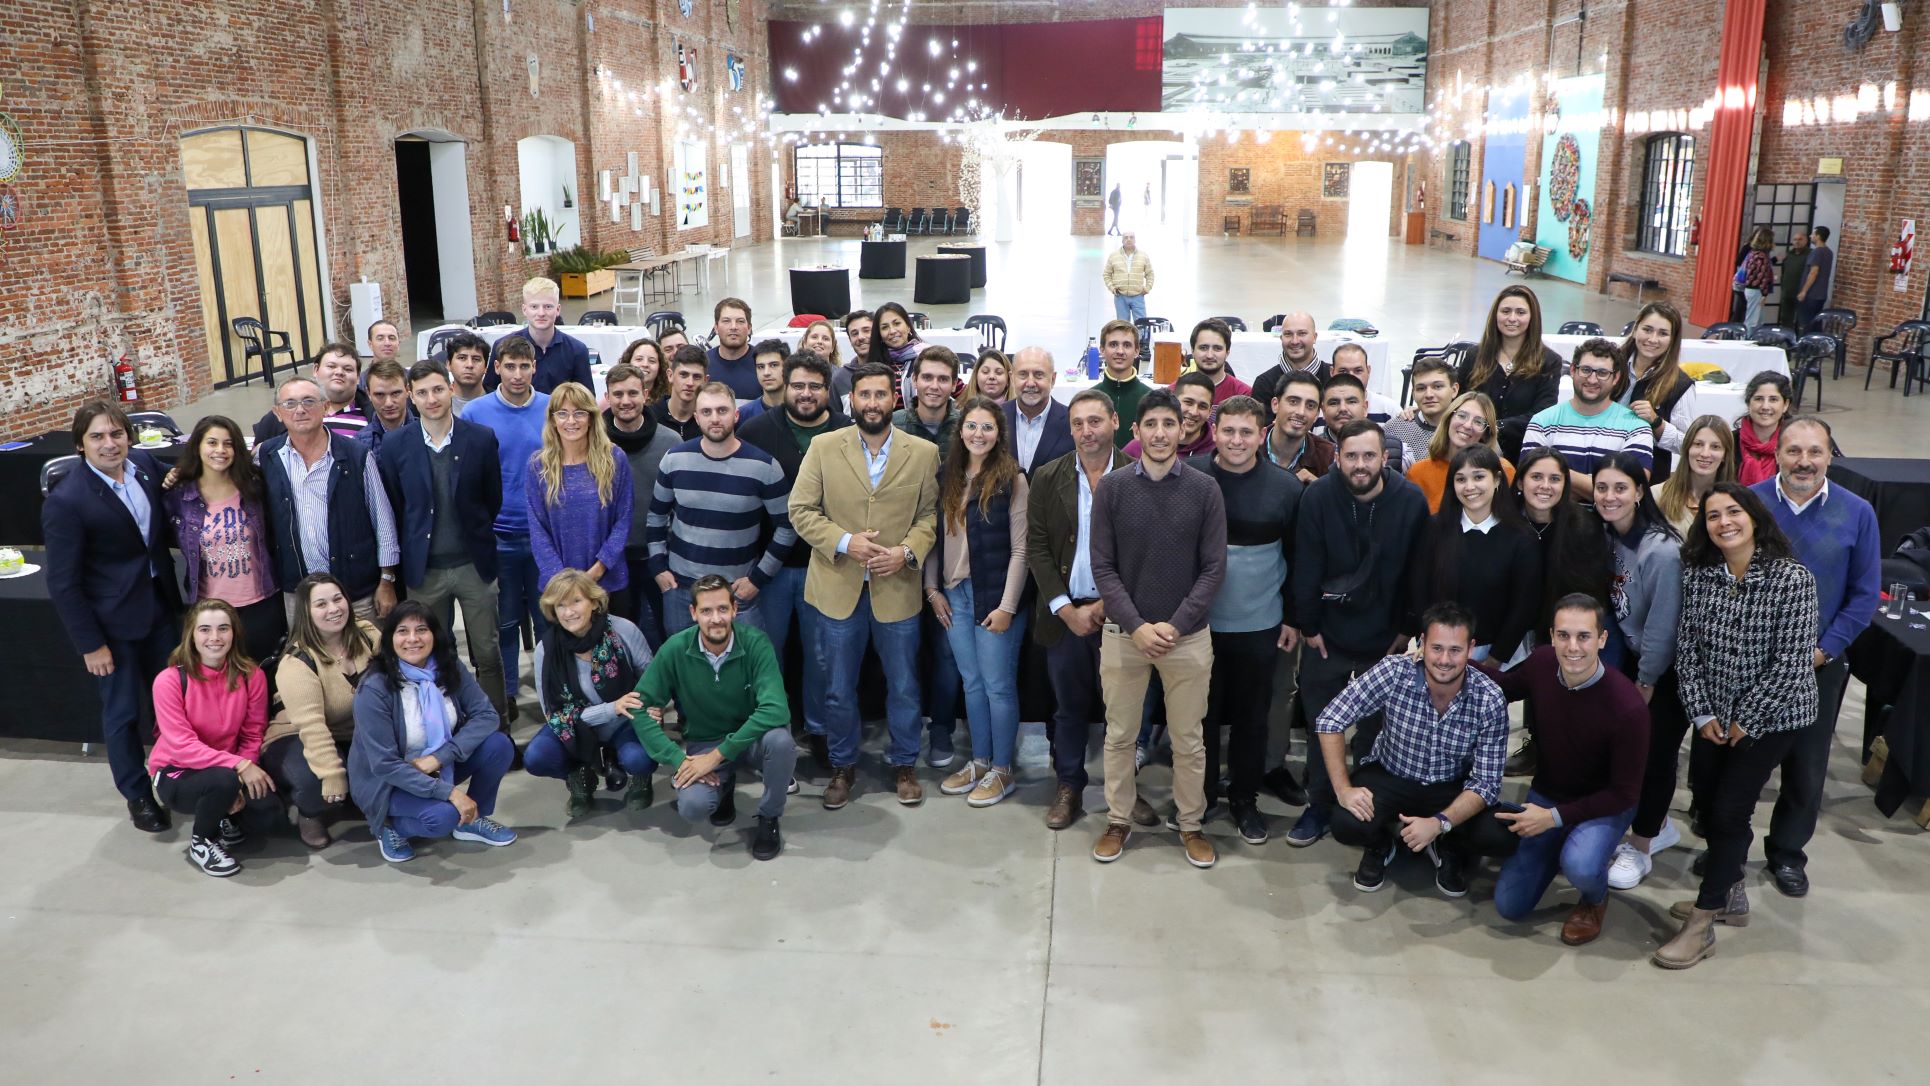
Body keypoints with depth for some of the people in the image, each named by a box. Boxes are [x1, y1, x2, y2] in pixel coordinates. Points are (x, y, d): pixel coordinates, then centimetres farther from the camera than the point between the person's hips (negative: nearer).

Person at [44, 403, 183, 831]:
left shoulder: (144, 464, -6)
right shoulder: (65, 501, -21)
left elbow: (163, 521, 14)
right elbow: (63, 584, -16)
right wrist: (91, 644, -14)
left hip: (160, 605, 5)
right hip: (112, 622, -5)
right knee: (123, 712, 11)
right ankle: (137, 794, 29)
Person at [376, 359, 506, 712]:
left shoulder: (482, 438, -4)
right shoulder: (395, 446, -3)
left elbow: (494, 498, 5)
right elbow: (390, 507, 5)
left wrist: (477, 535, 8)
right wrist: (413, 547, 5)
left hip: (474, 564, 0)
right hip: (424, 569, 1)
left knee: (488, 653, 8)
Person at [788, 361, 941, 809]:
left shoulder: (924, 452, 0)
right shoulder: (823, 448, -1)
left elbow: (929, 515, 3)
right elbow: (801, 510, -3)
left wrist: (907, 552, -14)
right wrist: (845, 542, -16)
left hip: (897, 589, 0)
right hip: (838, 588, 0)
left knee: (903, 685, 11)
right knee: (838, 688, 11)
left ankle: (904, 764, 30)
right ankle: (843, 767, 29)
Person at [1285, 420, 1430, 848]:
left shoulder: (1411, 501, -11)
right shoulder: (1318, 496, -13)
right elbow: (1305, 568, -9)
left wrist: (1407, 629, 0)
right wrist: (1308, 627, -6)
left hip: (1384, 640, 0)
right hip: (1326, 636, 0)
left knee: (1375, 731, 10)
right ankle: (1319, 806, 27)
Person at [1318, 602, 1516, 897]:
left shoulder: (1490, 700, -21)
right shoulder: (1393, 673, -24)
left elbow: (1486, 782, -19)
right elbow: (1329, 720, -18)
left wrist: (1439, 823, -35)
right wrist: (1343, 789, -24)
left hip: (1452, 789, 1)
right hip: (1388, 777, -1)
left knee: (1501, 838, -24)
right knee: (1347, 825, -28)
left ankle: (1449, 848, 12)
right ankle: (1381, 842, 10)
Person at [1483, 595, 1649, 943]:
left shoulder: (1627, 707, -30)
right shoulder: (1541, 663, -17)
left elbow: (1624, 793, -20)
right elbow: (1505, 687, 8)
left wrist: (1555, 817, -24)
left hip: (1604, 806, -4)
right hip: (1544, 795, 4)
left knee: (1579, 866, -36)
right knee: (1509, 906, 1)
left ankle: (1595, 900, 2)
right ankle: (1560, 851, 29)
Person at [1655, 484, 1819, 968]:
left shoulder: (1792, 579, -17)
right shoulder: (1697, 574, -5)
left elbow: (1792, 662, -17)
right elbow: (1687, 647, -1)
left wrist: (1746, 720, -13)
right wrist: (1703, 713, -6)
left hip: (1773, 715, -5)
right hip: (1716, 715, 5)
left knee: (1729, 810, -5)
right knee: (1709, 802, 10)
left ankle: (1702, 924, 4)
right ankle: (1730, 895, 33)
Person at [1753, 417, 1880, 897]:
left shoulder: (1857, 513, -7)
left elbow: (1865, 595, -2)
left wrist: (1823, 650, -9)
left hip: (1819, 664, 1)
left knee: (1807, 768, 13)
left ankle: (1787, 852, 33)